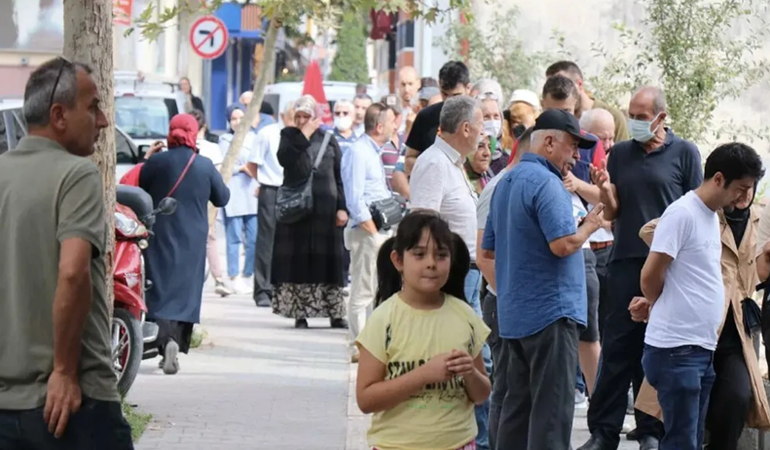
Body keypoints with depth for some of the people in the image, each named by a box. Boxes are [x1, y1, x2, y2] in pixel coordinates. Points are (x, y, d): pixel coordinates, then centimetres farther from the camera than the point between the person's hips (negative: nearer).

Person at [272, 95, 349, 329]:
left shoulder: (328, 140, 9)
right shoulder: (289, 135, 8)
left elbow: (339, 176, 7)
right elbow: (284, 159, -13)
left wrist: (342, 207, -1)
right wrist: (303, 135, -11)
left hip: (324, 207, 0)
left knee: (328, 261, 0)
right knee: (298, 261, -2)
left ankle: (335, 313, 4)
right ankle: (300, 313, 2)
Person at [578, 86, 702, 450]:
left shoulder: (684, 153, 2)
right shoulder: (620, 154, 11)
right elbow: (612, 212, 11)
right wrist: (605, 190, -10)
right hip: (627, 261, 2)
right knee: (617, 348, 1)